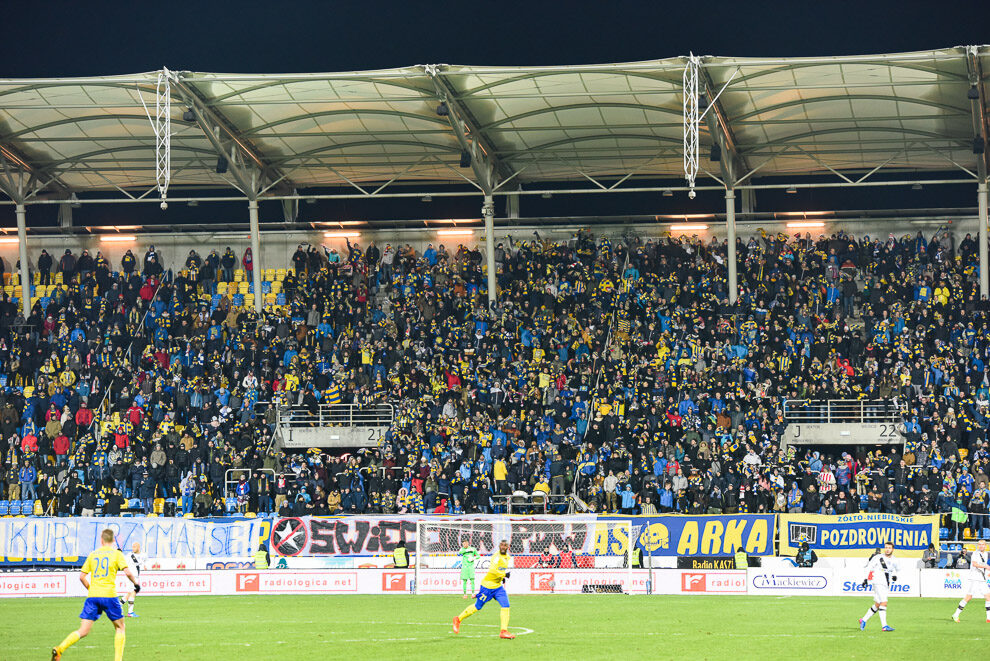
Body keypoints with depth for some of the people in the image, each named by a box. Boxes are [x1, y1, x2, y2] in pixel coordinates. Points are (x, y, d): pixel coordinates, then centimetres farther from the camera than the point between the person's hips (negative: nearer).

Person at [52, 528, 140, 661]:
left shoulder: (92, 555, 13)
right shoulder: (116, 554, 3)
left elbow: (82, 576, 12)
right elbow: (128, 572, -8)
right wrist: (136, 583, 10)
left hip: (92, 596, 3)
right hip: (109, 595, -3)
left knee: (83, 631, 0)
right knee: (119, 627, 17)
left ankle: (59, 649, -21)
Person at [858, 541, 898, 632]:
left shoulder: (894, 561, 9)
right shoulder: (878, 557, -6)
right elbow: (869, 567, -1)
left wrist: (894, 576, 4)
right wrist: (866, 578, -7)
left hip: (886, 585, 6)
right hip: (878, 583, -6)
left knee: (877, 605, 10)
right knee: (883, 603, -17)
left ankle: (864, 620, 27)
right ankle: (884, 626, -18)